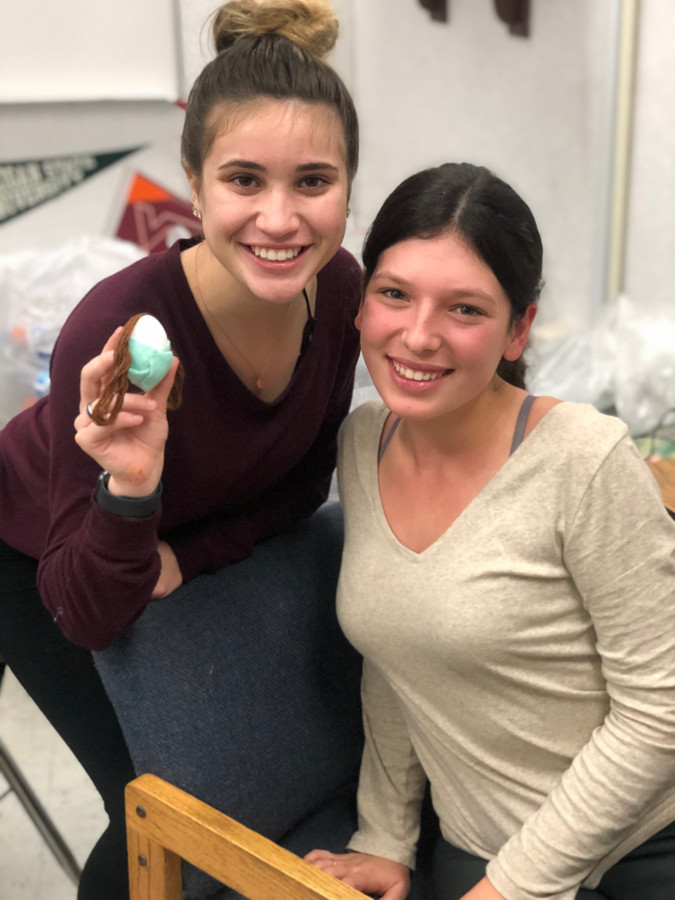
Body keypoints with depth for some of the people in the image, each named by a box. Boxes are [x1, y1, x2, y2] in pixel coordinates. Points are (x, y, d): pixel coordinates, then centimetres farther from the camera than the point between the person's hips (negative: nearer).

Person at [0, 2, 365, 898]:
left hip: (202, 543, 5)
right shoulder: (116, 329, -40)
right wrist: (128, 489, -49)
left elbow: (301, 479, -7)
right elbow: (87, 617, -31)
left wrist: (182, 557, -22)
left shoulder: (338, 288, -24)